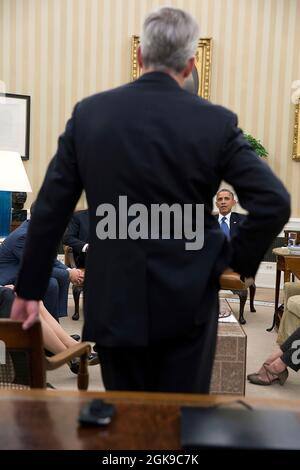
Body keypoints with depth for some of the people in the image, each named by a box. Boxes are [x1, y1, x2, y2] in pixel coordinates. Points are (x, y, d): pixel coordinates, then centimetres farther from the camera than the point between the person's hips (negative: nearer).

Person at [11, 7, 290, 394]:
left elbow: (50, 209, -1)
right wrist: (239, 259, 4)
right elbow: (274, 203, -12)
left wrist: (29, 288, 8)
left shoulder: (89, 112, -3)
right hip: (188, 300, -1)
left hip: (114, 300, 2)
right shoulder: (216, 122, -7)